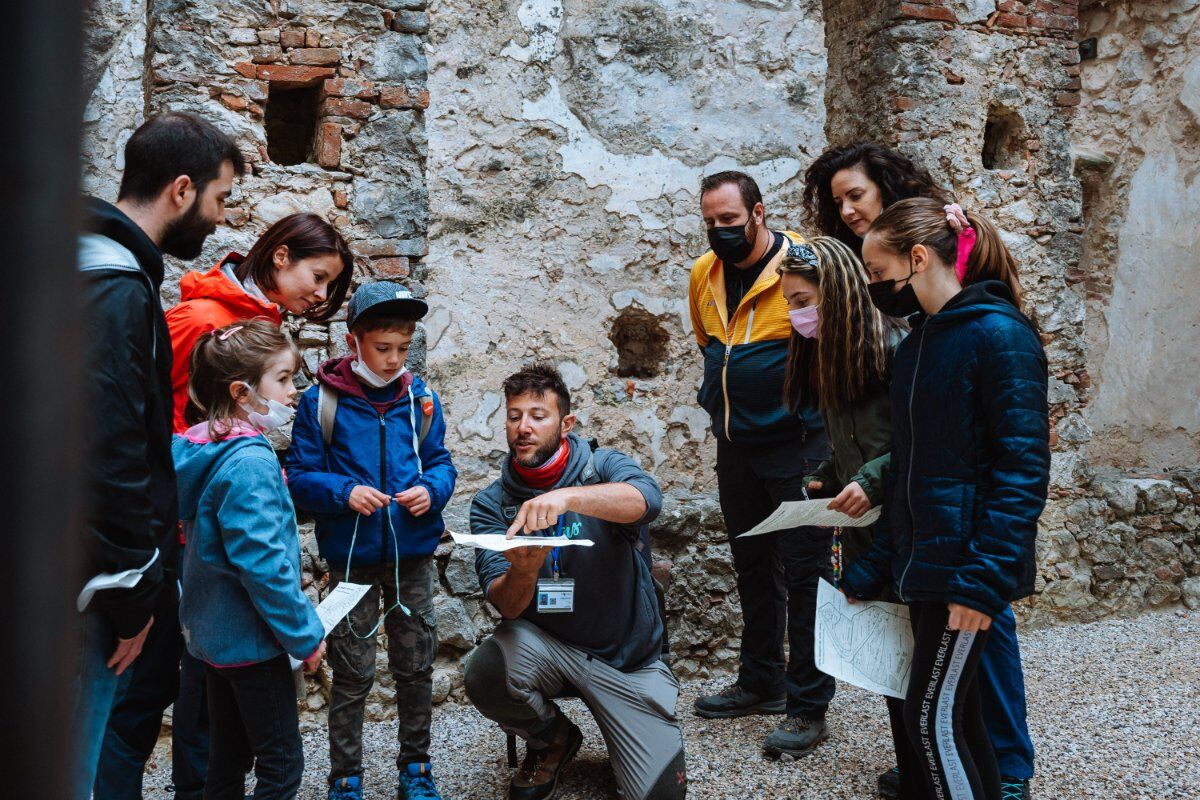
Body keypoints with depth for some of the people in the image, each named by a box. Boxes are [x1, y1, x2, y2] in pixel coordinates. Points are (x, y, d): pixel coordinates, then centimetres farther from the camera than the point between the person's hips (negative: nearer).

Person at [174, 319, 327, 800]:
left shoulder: (206, 450, 5)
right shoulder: (251, 463, -23)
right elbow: (261, 563, -26)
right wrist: (305, 636, -16)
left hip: (213, 631, 9)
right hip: (252, 637, -9)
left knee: (229, 757, 18)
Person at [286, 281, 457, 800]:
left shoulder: (420, 398, 1)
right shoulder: (321, 402, -7)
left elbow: (441, 462, 7)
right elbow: (300, 476, -6)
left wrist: (431, 489, -14)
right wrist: (345, 493, -22)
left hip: (414, 557, 3)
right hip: (352, 558, -3)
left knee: (417, 668, 13)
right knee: (352, 674, 5)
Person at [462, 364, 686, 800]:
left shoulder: (604, 467, -6)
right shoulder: (491, 503, -3)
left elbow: (645, 498, -31)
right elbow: (506, 605, -14)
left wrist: (567, 497, -47)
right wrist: (523, 572, -37)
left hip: (626, 655, -1)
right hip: (544, 644, 2)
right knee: (484, 675, -31)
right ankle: (552, 739, 3)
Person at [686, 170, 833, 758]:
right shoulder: (704, 275, 5)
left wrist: (809, 404, -11)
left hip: (795, 444, -7)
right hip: (735, 445, 7)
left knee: (803, 571, -1)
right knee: (752, 566, 17)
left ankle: (808, 705, 7)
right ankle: (761, 681, 31)